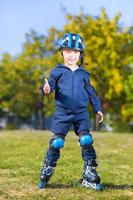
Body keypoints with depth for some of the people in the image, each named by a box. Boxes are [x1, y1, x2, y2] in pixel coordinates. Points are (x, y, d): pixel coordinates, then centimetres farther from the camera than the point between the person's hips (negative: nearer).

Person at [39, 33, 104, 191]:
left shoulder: (83, 74, 12)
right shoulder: (57, 71, 3)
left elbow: (91, 93, 18)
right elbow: (51, 84, -6)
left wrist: (97, 109, 16)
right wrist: (46, 89, -30)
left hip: (81, 114, 2)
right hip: (62, 113, -2)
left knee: (87, 142, -6)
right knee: (56, 143, -3)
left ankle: (90, 176, 4)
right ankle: (46, 173, 12)